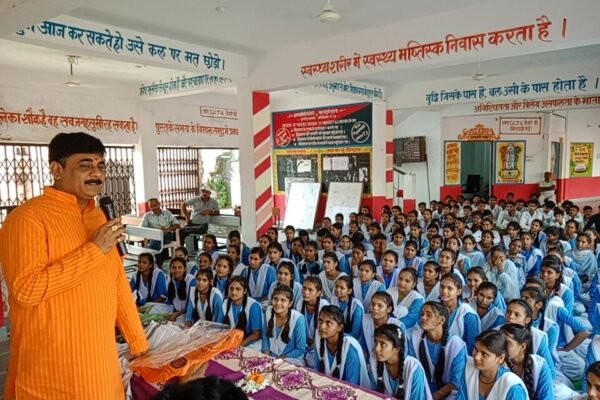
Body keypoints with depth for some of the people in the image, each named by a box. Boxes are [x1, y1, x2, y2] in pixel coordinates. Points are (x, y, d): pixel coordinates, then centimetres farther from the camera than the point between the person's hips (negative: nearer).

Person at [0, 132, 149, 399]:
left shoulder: (99, 217, 10)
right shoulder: (28, 217, -13)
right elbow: (26, 290, -22)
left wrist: (138, 341, 11)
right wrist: (94, 250, -20)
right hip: (52, 370, -6)